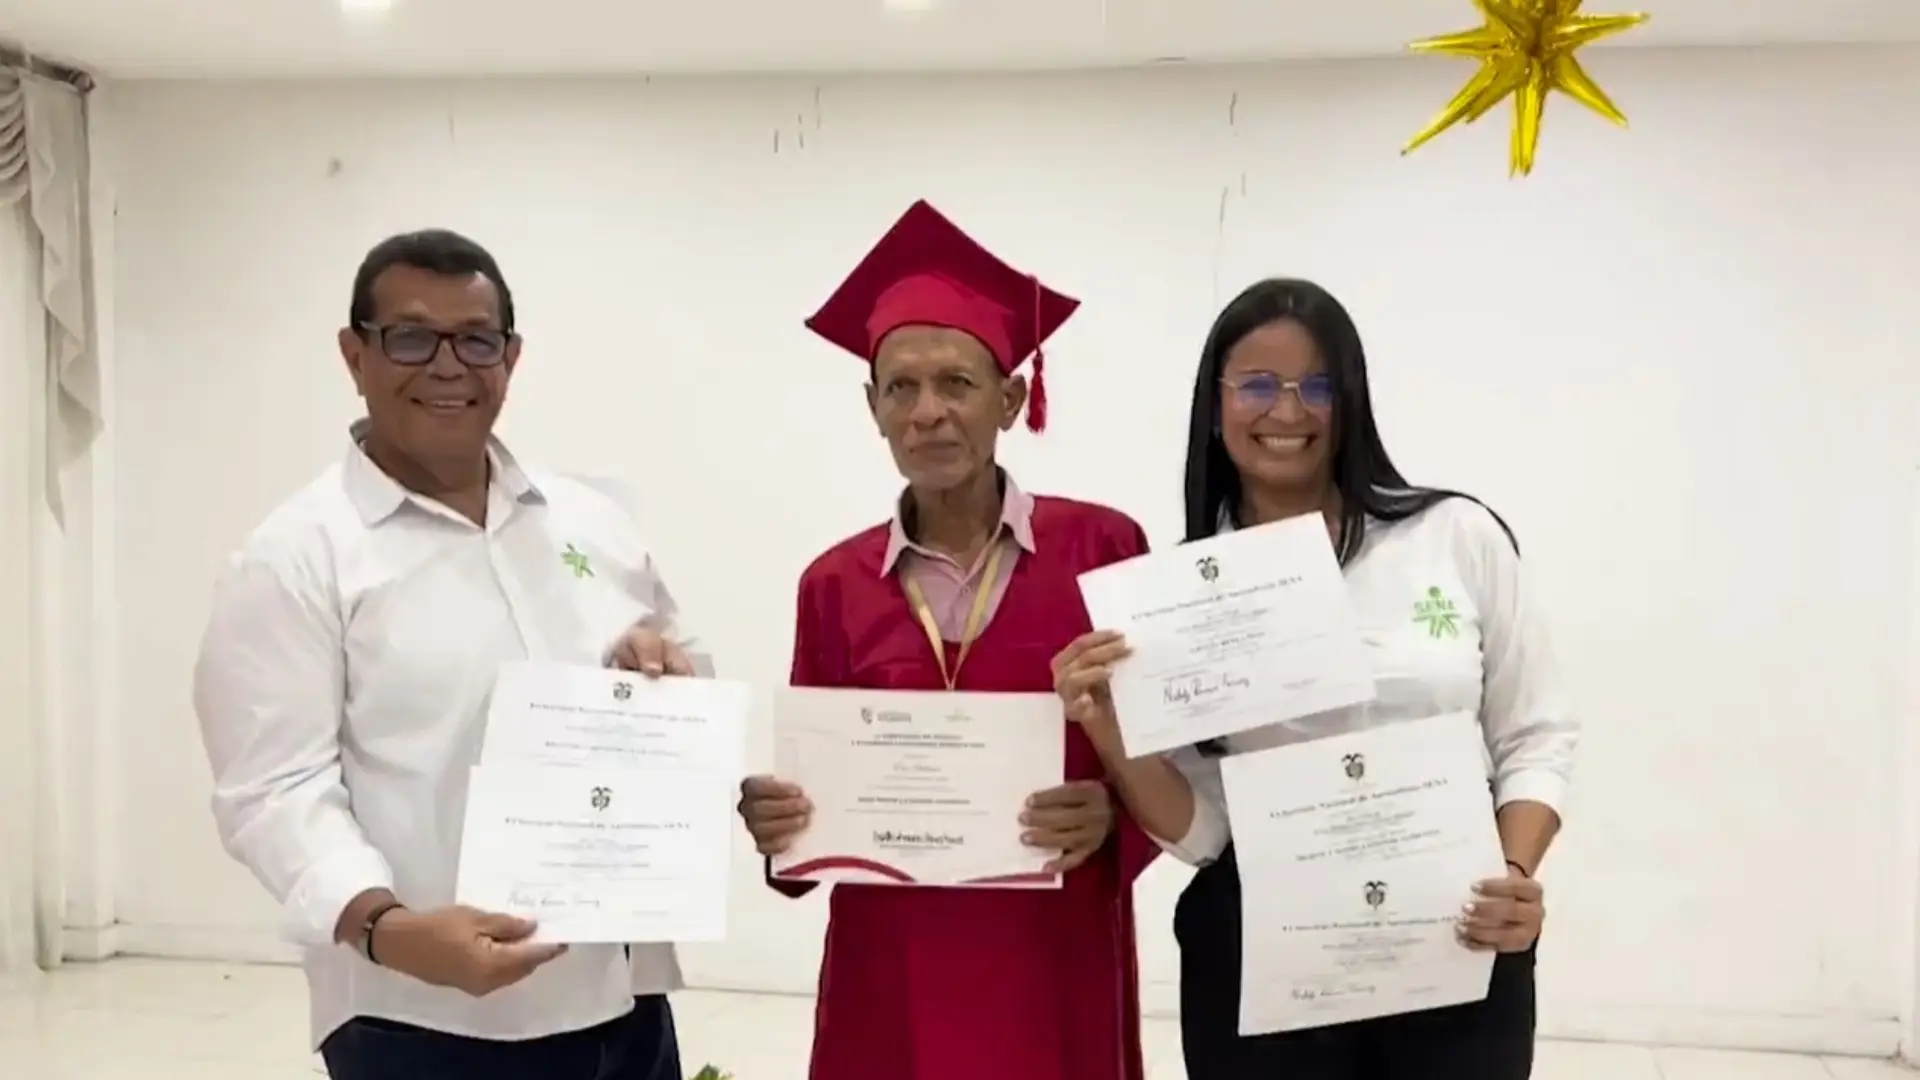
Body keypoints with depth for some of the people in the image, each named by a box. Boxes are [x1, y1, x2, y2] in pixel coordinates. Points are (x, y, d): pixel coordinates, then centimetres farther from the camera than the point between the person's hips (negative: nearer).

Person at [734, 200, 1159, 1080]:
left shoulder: (1102, 548, -5)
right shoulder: (834, 584, 2)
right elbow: (816, 789, 7)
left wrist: (1110, 815, -19)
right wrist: (777, 820, -13)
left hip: (1054, 972, -2)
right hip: (886, 978, 2)